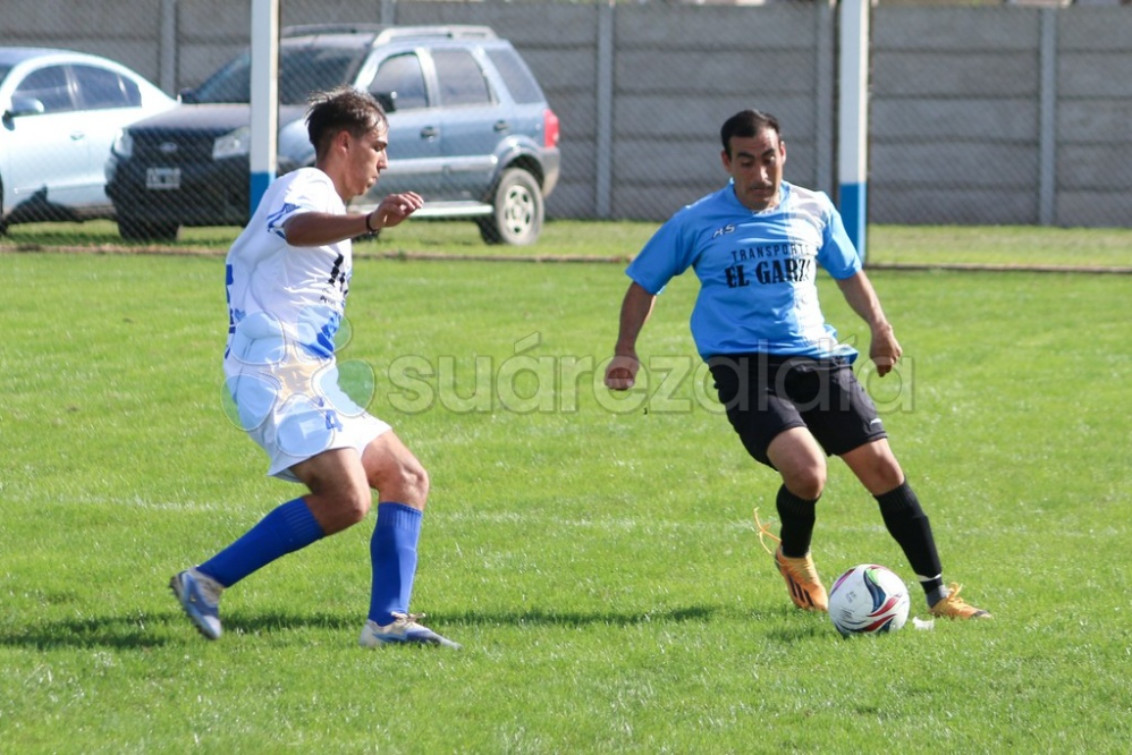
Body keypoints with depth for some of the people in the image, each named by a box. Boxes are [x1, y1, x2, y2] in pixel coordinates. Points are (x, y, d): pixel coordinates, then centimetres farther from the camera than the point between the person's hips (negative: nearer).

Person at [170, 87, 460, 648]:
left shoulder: (326, 206, 24)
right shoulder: (304, 187, -8)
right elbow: (295, 227, -35)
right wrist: (368, 223, -53)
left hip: (310, 379, 11)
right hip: (279, 375, -11)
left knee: (407, 479, 6)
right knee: (346, 500, -23)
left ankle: (388, 620, -1)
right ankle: (206, 582, -16)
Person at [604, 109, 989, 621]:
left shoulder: (813, 209, 12)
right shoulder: (697, 223, 4)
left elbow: (849, 273, 25)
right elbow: (644, 283, 16)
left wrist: (878, 325, 6)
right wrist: (626, 352, 4)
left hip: (817, 359, 3)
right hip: (745, 367, -3)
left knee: (882, 468, -7)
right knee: (807, 472, -25)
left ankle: (937, 594, 4)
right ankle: (794, 557, 9)